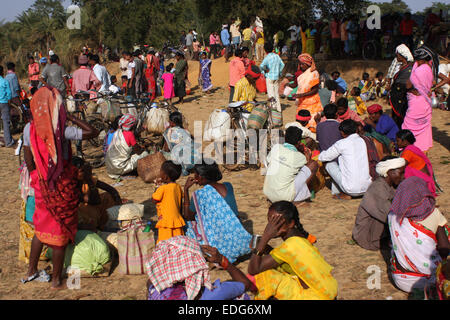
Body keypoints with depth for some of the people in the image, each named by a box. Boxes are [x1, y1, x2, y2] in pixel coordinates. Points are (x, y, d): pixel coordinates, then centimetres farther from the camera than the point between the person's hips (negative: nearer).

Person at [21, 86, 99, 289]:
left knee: (41, 227, 23)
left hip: (41, 186, 5)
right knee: (60, 233, 9)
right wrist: (71, 118, -10)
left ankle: (31, 272, 33)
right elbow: (93, 132, -15)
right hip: (62, 186, -5)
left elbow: (29, 162, 0)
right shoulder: (62, 130, -21)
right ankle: (56, 279, 21)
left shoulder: (29, 129, -7)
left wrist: (38, 179, 15)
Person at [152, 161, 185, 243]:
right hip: (177, 220, 7)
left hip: (166, 221, -7)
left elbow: (154, 200, -4)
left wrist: (158, 186, 3)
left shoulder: (162, 188, -16)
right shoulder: (178, 187, 5)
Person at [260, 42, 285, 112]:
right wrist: (279, 73, 19)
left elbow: (261, 66, -24)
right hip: (277, 77, 6)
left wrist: (266, 69, -6)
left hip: (269, 77, -6)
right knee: (276, 92, 14)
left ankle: (273, 106, -7)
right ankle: (278, 108, 18)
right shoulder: (277, 56, 3)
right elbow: (282, 64, 12)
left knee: (270, 93, -2)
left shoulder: (267, 58, -15)